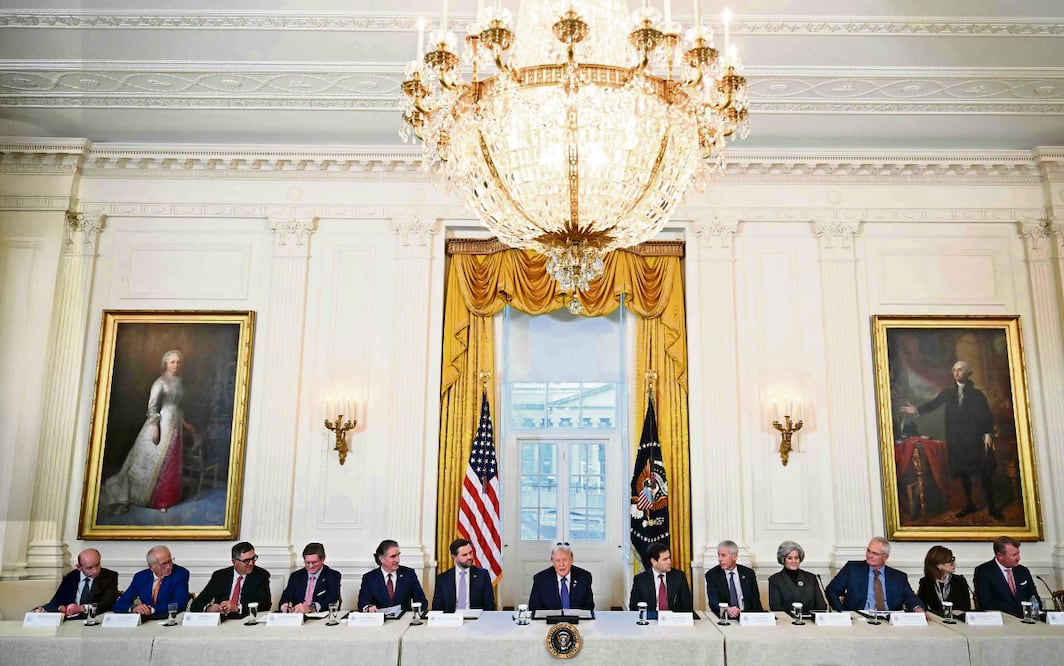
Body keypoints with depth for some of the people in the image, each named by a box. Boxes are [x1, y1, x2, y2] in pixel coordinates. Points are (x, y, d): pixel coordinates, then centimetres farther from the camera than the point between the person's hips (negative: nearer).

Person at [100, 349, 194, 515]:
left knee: (169, 463, 9)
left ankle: (163, 498, 18)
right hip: (161, 424, -7)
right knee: (154, 461, 1)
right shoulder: (160, 382, -11)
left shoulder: (179, 382, 11)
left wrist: (184, 422, 19)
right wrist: (155, 428, -18)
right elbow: (152, 407, -13)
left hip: (174, 426, 7)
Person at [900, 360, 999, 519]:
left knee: (985, 472, 0)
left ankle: (991, 506, 11)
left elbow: (987, 416, -2)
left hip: (976, 439, -2)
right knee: (963, 472, 10)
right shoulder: (948, 393, 7)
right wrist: (917, 410, -15)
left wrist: (988, 433, -13)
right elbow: (934, 404, 0)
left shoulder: (977, 394, 0)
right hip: (956, 440, 3)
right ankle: (969, 504, 22)